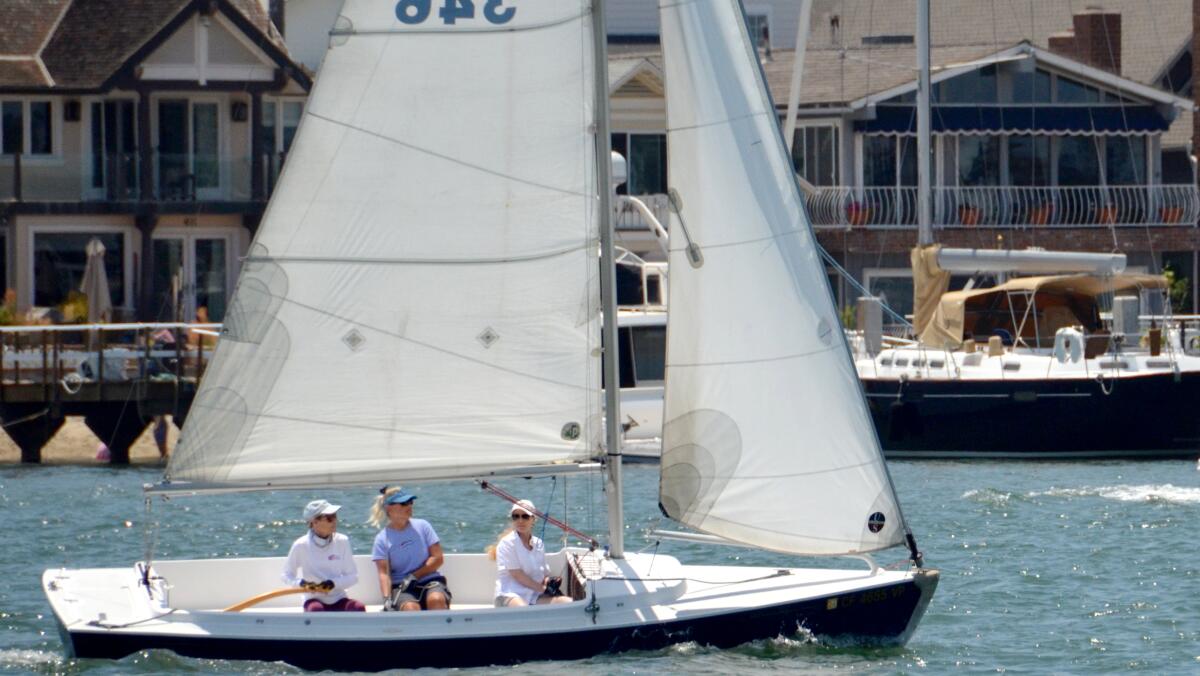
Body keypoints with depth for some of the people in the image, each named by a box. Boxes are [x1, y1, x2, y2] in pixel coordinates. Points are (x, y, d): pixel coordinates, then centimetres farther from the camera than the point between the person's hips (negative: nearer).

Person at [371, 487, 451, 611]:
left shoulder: (422, 526, 8)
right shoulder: (382, 539, 3)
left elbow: (437, 558, 4)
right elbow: (383, 572, -6)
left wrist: (414, 576, -8)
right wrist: (387, 599, -23)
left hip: (429, 581, 2)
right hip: (401, 587, -1)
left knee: (436, 599, -33)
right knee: (410, 607, -35)